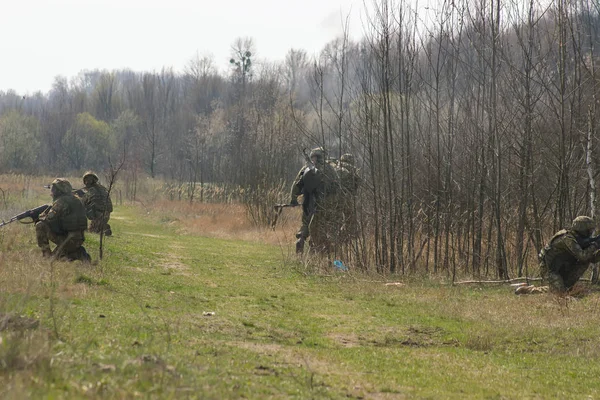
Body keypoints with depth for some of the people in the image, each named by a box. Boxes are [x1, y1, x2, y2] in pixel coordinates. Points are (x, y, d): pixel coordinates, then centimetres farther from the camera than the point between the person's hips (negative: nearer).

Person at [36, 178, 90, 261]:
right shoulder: (75, 200, 18)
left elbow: (49, 219, -14)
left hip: (68, 240, -9)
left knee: (40, 226, -6)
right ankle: (79, 254, 7)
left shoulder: (60, 202, -10)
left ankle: (46, 255, -5)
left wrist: (41, 216, 8)